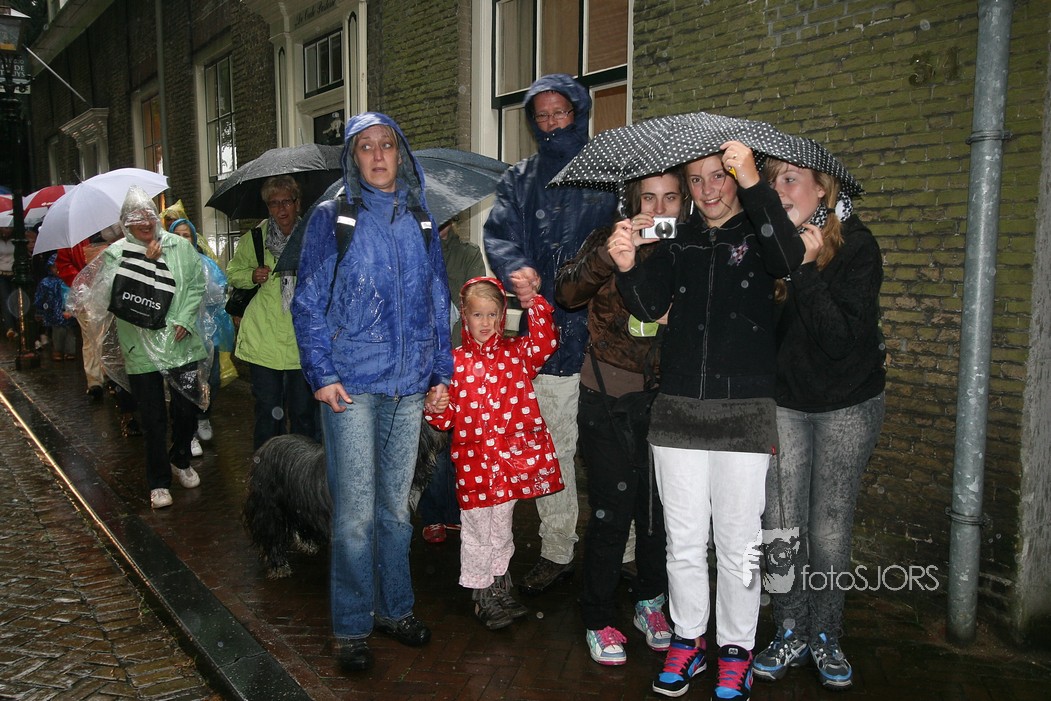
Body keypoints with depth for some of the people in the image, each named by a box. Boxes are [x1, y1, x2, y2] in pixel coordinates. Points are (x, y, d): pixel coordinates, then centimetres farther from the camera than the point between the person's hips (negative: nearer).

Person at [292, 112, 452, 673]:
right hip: (351, 384, -3)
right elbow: (307, 302, -2)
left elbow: (438, 301, 15)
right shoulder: (330, 218, 2)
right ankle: (351, 627, 14)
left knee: (395, 504, 14)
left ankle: (395, 607, 29)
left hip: (408, 386, 4)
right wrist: (322, 373, -10)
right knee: (355, 510, -1)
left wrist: (441, 370, 9)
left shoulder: (420, 221, 12)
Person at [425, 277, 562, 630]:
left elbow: (546, 342, -18)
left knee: (501, 529, 16)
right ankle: (481, 596, 25)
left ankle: (499, 589, 35)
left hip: (512, 459, 1)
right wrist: (437, 410, -16)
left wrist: (534, 302, -26)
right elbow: (449, 418, 6)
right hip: (472, 460, -1)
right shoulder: (455, 361, 2)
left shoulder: (516, 352, 3)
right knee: (477, 531, 8)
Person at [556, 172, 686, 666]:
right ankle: (599, 620, 18)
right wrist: (610, 253, -30)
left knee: (659, 508, 11)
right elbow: (566, 292, -17)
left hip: (667, 395, 3)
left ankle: (650, 603, 34)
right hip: (611, 398, -3)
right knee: (611, 513, 0)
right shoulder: (610, 240, -2)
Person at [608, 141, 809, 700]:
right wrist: (627, 269, -26)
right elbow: (650, 306, -5)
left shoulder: (756, 234, 2)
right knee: (684, 540, 10)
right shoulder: (676, 242, 10)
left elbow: (789, 259, -22)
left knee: (738, 543, 5)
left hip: (744, 412, -2)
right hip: (678, 411, 2)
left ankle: (736, 651, 23)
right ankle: (687, 641, 28)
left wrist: (754, 183, -34)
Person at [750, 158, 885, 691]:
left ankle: (825, 636, 25)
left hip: (848, 406, -2)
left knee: (829, 529, 4)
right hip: (782, 402, 2)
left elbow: (844, 339, -22)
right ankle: (790, 634, 21)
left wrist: (805, 269, -27)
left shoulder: (856, 246, -12)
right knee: (780, 527, 2)